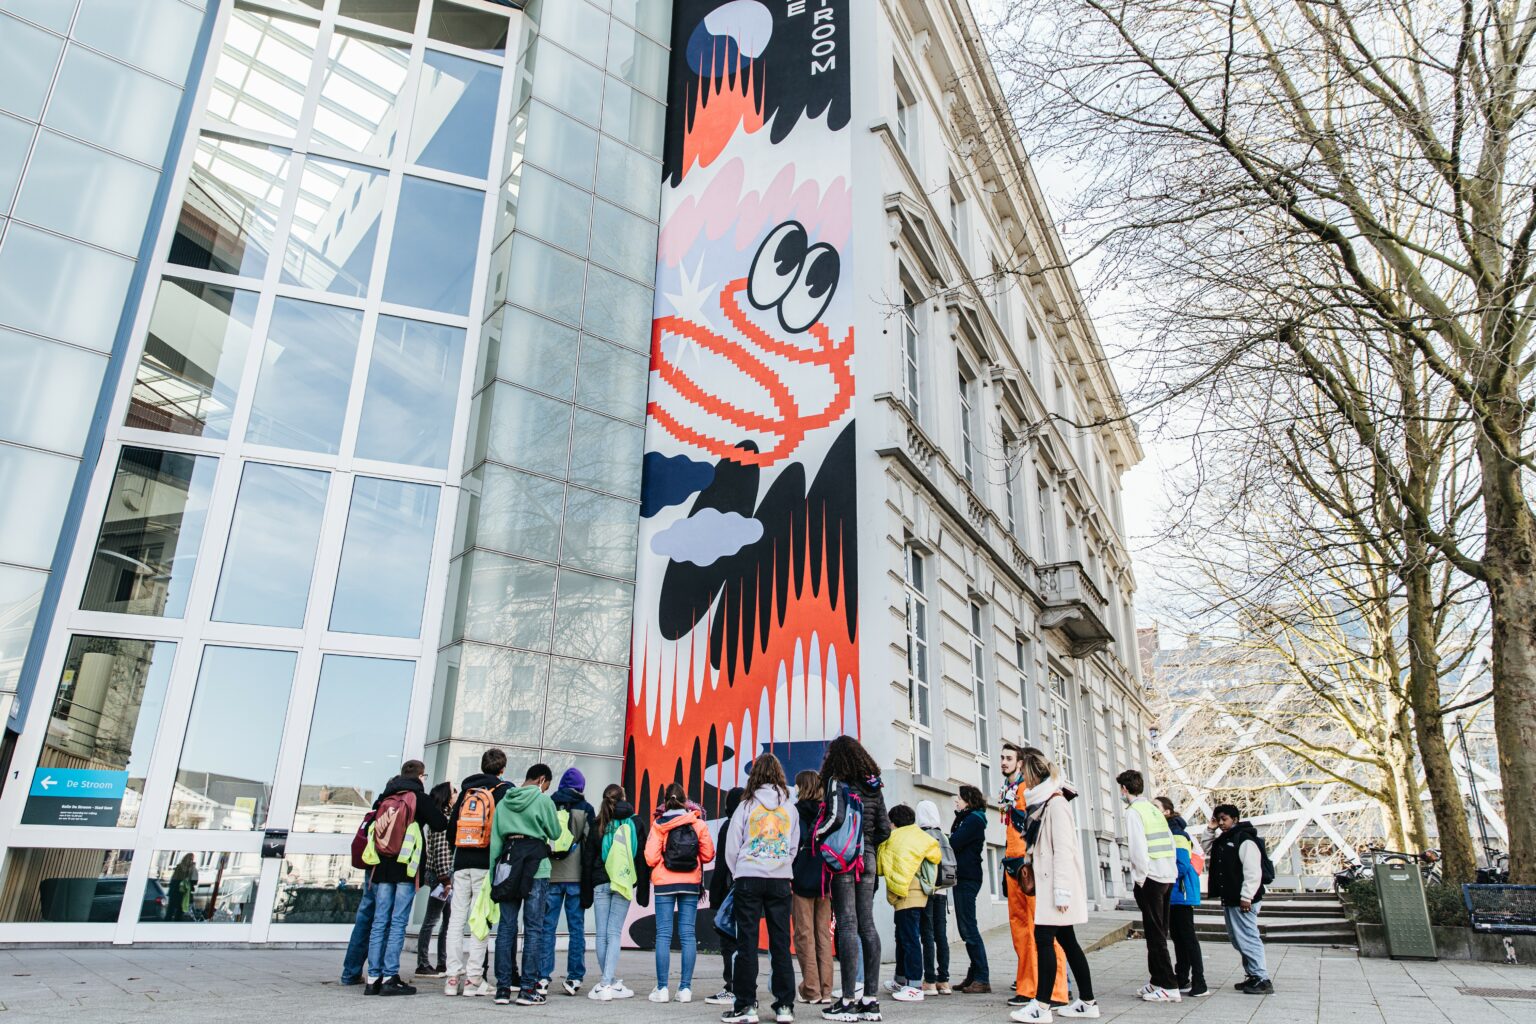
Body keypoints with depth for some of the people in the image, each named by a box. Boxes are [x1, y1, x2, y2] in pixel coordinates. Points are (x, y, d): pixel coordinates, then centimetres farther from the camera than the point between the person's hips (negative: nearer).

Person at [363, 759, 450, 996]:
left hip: (382, 868, 5)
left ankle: (374, 978, 8)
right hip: (405, 869, -5)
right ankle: (390, 978, -4)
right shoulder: (418, 797, -4)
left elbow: (370, 828, 16)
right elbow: (441, 824, -6)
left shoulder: (384, 798, 11)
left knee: (379, 922, 8)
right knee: (398, 923, -2)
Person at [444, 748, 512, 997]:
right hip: (486, 863, -4)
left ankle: (453, 977, 7)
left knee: (456, 918, 7)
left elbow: (452, 824, 13)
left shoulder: (467, 789, 13)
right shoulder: (505, 789, 0)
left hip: (461, 862, 4)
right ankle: (474, 979, -2)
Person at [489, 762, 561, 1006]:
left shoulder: (504, 801, 11)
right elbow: (555, 833, 2)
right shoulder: (543, 799, -3)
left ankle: (503, 988, 8)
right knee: (533, 928, 0)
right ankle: (528, 989, -1)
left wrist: (494, 873, 9)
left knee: (506, 927, 7)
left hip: (508, 864, 5)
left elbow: (495, 839, 8)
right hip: (536, 867, -5)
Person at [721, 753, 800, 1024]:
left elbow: (731, 848, 1)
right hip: (781, 879, 2)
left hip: (748, 878, -2)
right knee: (781, 943, 7)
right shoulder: (790, 809, 5)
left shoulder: (746, 806, -2)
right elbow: (794, 847, 7)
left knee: (747, 943, 2)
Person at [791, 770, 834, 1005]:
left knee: (804, 934, 2)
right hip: (826, 878, 5)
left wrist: (788, 875, -8)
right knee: (824, 934, 9)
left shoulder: (796, 810, -6)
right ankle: (826, 990, 9)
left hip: (803, 879, -5)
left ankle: (811, 989, 2)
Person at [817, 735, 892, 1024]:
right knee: (867, 925, 8)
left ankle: (849, 1000, -2)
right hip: (867, 859, 6)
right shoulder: (874, 787, 12)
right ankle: (871, 999, 11)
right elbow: (885, 829, 10)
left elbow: (835, 817, -22)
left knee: (847, 925, -4)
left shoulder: (836, 782, -7)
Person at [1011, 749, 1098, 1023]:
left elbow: (1063, 849, -18)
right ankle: (1087, 1002, 17)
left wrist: (1061, 890, -21)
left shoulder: (1056, 802, -13)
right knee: (1065, 940, 11)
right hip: (1045, 883, 9)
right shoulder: (1039, 803, 13)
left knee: (1044, 938, -8)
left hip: (1057, 883, -9)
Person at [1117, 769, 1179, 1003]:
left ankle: (1169, 986, -1)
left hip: (1150, 878, -8)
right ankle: (1156, 981, 20)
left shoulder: (1134, 811, -10)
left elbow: (1139, 848, -17)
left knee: (1155, 933, -2)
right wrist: (1171, 870, 17)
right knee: (1159, 932, 14)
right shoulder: (1155, 809, 14)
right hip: (1168, 876, 8)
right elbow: (1170, 842, 13)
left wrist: (1139, 879, -9)